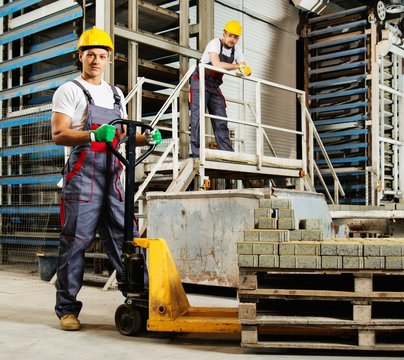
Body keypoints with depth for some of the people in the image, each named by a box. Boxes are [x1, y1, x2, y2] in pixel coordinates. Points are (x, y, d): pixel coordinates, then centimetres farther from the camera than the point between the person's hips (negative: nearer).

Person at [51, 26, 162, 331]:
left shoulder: (116, 95, 21)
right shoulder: (70, 91, 2)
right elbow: (59, 135, -9)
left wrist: (145, 138, 3)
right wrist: (93, 135, -24)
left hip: (112, 175, 6)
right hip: (83, 173, -5)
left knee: (125, 237, 5)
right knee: (76, 241, -3)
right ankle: (67, 309, 6)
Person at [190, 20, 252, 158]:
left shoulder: (236, 50, 5)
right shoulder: (215, 43, -14)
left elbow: (246, 69, 2)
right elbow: (217, 64, -30)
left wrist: (246, 70, -23)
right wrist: (237, 66, -22)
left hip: (215, 86, 6)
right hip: (200, 82, -6)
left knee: (221, 120, 2)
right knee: (197, 115, -13)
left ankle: (227, 152, 3)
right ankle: (196, 152, -15)